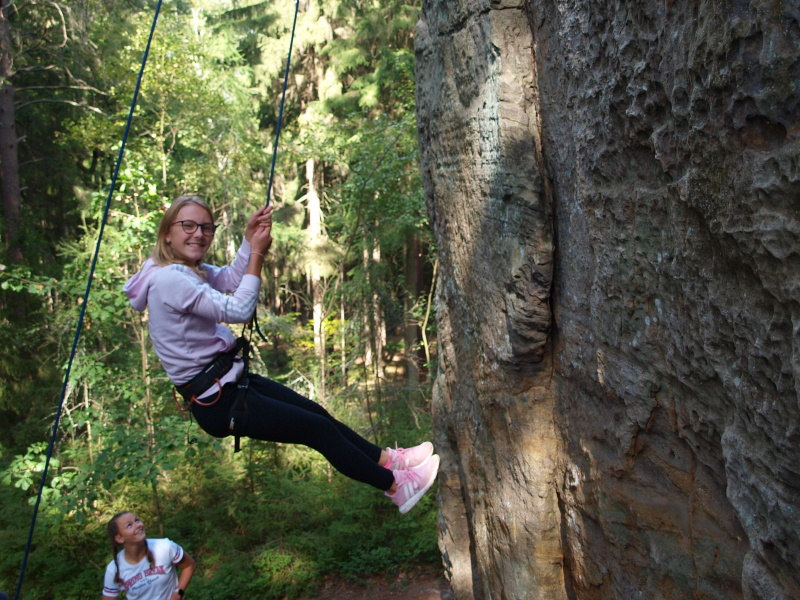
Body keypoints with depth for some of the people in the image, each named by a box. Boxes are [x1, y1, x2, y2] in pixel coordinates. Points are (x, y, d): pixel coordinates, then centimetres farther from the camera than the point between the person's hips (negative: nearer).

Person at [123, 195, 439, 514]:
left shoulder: (186, 268, 8)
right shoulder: (168, 279, -23)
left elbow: (231, 279, 3)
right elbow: (238, 309, -25)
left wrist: (249, 238, -10)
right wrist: (257, 253, -18)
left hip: (228, 380, 9)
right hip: (215, 402, -9)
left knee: (317, 413, 12)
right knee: (319, 428, -2)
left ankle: (386, 459, 26)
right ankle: (396, 486, 12)